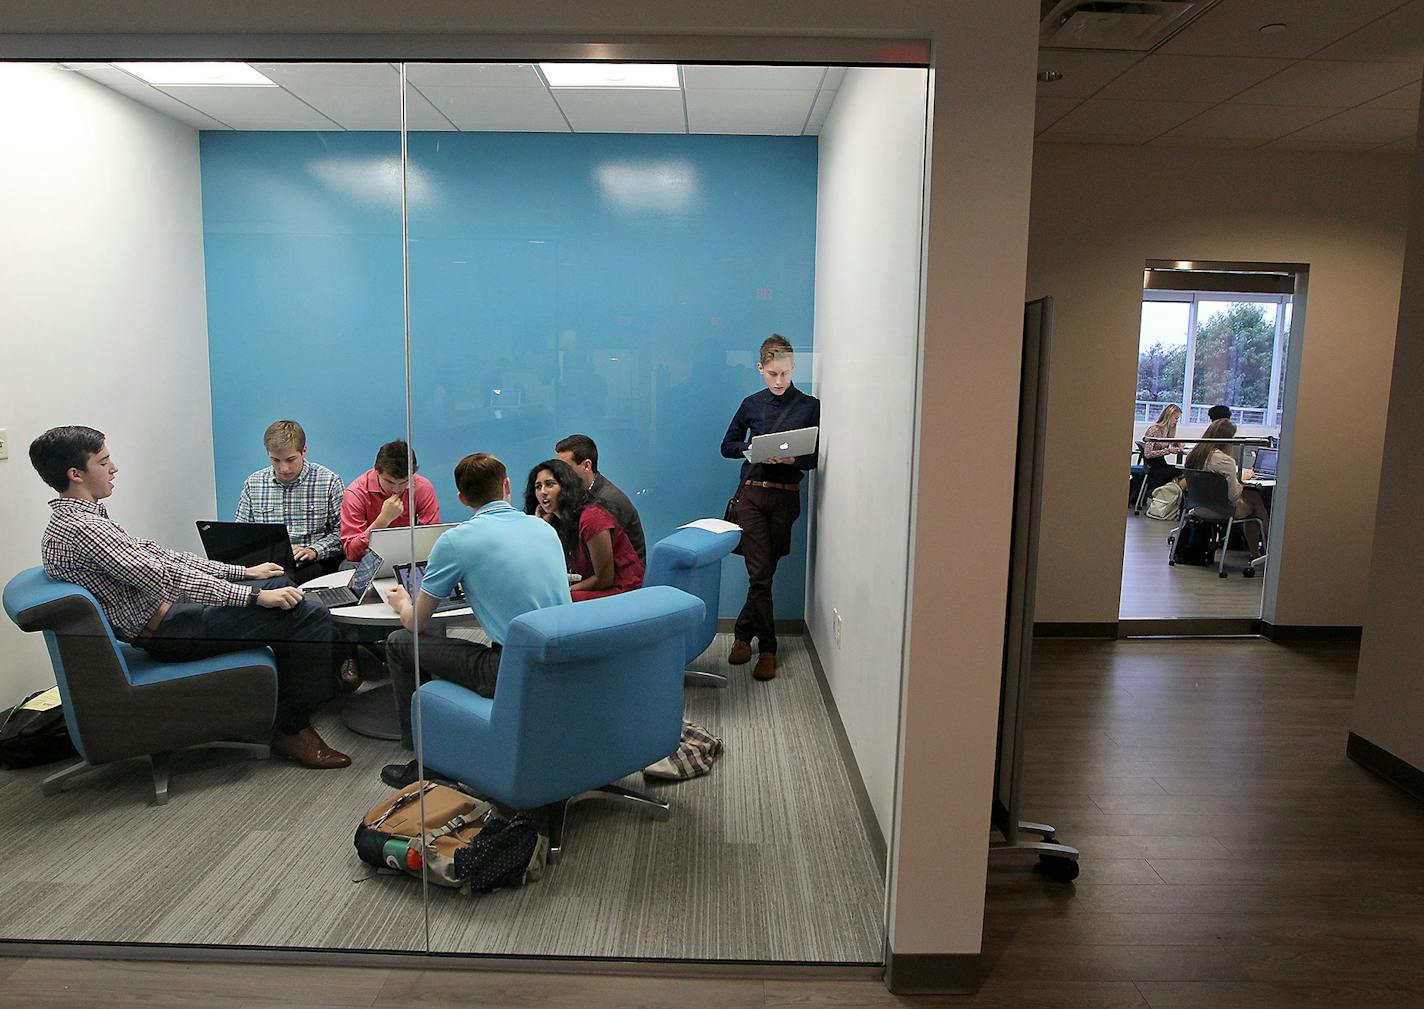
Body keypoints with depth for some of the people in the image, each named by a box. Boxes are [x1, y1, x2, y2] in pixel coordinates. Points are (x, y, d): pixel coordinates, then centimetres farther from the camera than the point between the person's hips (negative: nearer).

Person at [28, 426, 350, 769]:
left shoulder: (79, 519, 12)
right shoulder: (79, 528, -22)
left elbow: (156, 554, 15)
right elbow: (162, 577, -27)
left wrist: (243, 572, 12)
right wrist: (255, 595, -25)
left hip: (164, 606, 11)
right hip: (166, 629, -11)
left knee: (280, 583, 23)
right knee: (310, 616, -17)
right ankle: (293, 730, -7)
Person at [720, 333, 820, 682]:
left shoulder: (810, 407, 2)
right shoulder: (751, 404, 7)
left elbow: (818, 457, 2)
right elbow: (727, 446, 13)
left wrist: (794, 459, -18)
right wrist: (751, 449, -7)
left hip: (785, 498, 0)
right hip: (751, 494, 1)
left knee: (764, 572, 7)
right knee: (760, 574, -5)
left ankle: (743, 634, 24)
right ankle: (767, 648, 7)